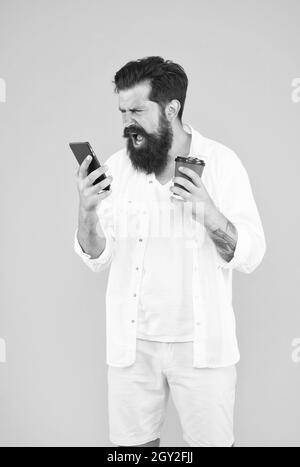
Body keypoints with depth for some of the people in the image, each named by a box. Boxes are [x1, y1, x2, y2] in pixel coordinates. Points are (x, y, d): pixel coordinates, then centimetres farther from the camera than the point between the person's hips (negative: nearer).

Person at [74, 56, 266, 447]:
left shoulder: (221, 162, -6)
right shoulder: (117, 167, 0)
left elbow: (249, 256, -8)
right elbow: (98, 259, 1)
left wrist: (209, 214, -26)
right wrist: (87, 212, -18)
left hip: (201, 342, -2)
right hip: (132, 341, 2)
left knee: (213, 440, 9)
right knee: (132, 442, 13)